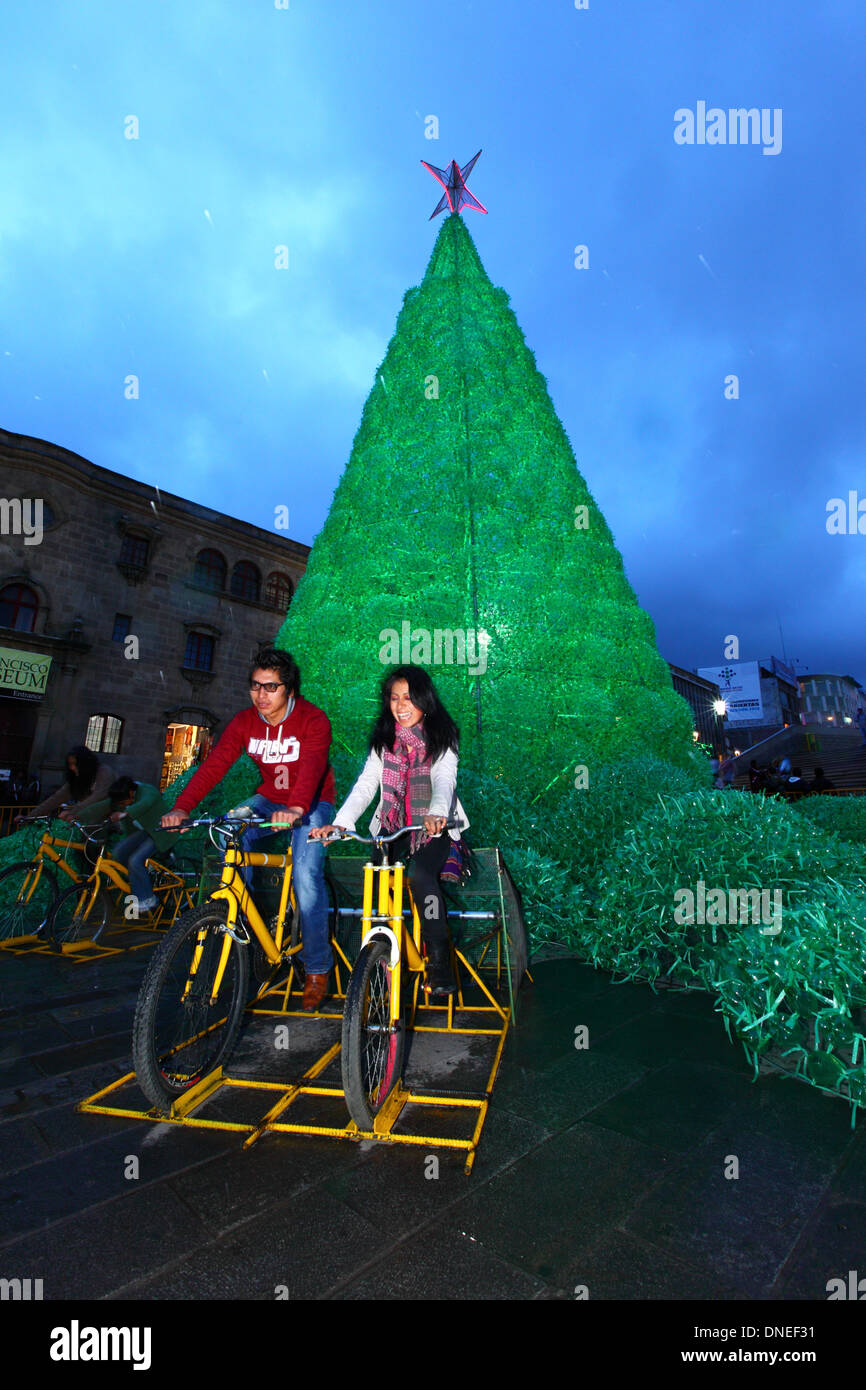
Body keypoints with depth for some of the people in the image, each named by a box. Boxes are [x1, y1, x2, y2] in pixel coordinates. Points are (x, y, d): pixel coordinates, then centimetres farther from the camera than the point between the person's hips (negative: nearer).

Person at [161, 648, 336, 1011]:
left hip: (311, 804, -5)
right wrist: (181, 807, -34)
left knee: (305, 872, -23)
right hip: (269, 799, 5)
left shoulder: (314, 720, -22)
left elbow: (311, 767, -39)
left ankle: (317, 970, -7)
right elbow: (215, 764, -19)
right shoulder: (245, 722, -8)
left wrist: (295, 810, -58)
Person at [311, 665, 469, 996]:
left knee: (421, 875, -29)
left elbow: (444, 779, -20)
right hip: (393, 825, 3)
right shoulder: (384, 738, 5)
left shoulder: (441, 736, -4)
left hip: (434, 825, -3)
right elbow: (366, 783, -5)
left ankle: (439, 960, -16)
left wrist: (437, 813, -42)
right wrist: (341, 822, -22)